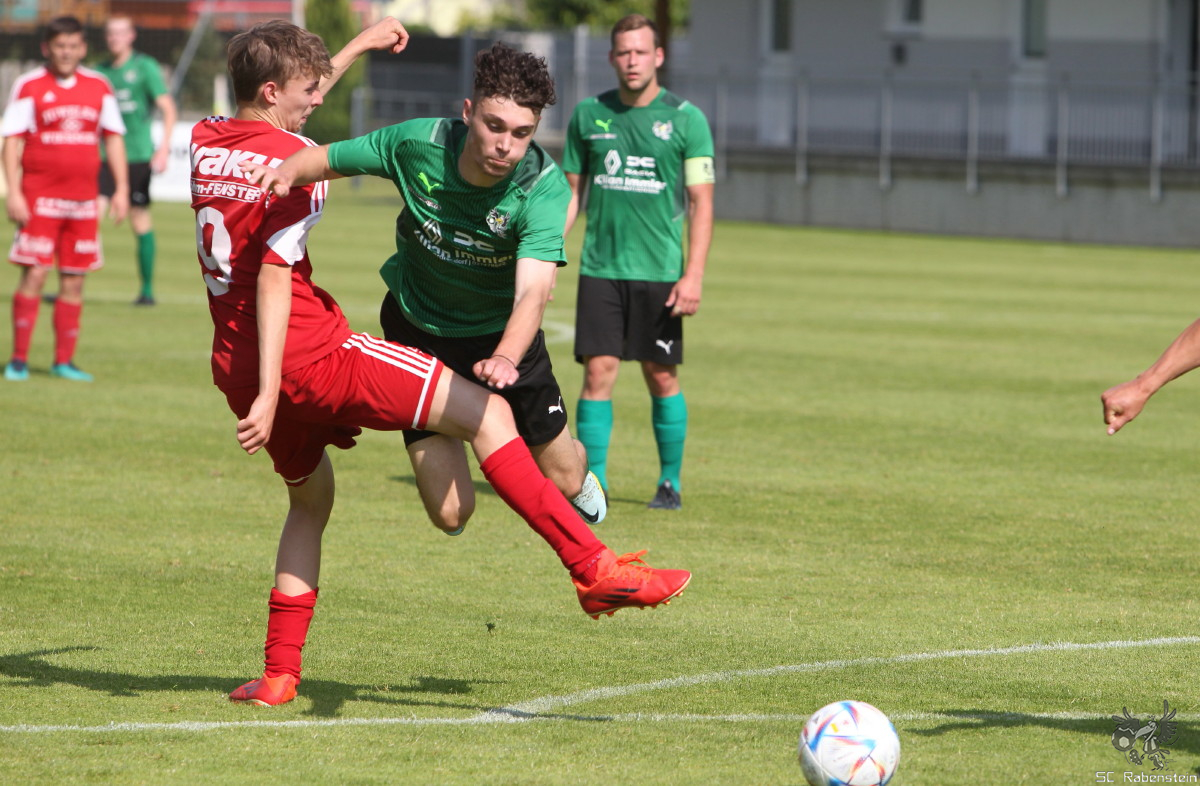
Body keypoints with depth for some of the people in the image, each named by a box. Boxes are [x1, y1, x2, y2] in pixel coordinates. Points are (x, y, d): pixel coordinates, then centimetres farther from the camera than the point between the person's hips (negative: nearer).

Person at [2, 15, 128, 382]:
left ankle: (64, 360, 12)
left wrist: (121, 188, 8)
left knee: (74, 280, 5)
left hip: (82, 197, 4)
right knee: (35, 274, -10)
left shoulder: (99, 87, 9)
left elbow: (113, 137, 15)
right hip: (40, 196, -4)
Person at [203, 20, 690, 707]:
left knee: (311, 500, 29)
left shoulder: (206, 144, 12)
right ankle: (594, 569, -14)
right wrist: (268, 393, -23)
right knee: (487, 413, -5)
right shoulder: (292, 161, -12)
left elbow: (288, 109, 34)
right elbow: (273, 275, -20)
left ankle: (278, 675, 21)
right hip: (314, 356, -8)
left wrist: (361, 46, 40)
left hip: (235, 366, 8)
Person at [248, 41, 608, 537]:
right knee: (451, 514, -4)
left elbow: (533, 291, -43)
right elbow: (324, 159, -9)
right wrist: (285, 173, -32)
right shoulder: (417, 144, -26)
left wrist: (505, 358, -63)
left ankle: (582, 478, 52)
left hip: (502, 334, 0)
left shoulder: (544, 187, -30)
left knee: (564, 479, 12)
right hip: (417, 328, 0)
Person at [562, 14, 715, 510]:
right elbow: (571, 190, 15)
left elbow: (701, 203, -2)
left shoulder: (686, 119, -1)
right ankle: (594, 483, -1)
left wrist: (694, 274, -10)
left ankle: (671, 482, 18)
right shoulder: (589, 115, 7)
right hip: (600, 268, 2)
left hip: (659, 271, -1)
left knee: (662, 376, 5)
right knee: (598, 371, -6)